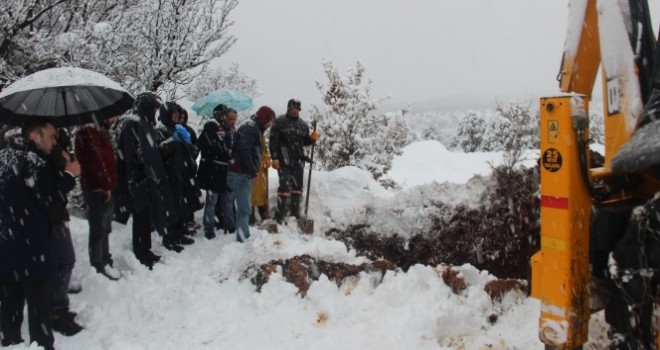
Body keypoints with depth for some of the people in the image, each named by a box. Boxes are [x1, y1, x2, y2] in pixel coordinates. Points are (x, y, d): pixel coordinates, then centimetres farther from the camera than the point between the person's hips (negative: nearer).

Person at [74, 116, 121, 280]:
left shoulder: (100, 130, 17)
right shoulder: (88, 131, -13)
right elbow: (95, 160, -20)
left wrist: (110, 184, 10)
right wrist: (106, 185, -15)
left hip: (106, 188, 10)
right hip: (97, 189, -10)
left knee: (105, 228, 18)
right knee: (99, 229, 0)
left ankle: (105, 260, 30)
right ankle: (99, 265, 10)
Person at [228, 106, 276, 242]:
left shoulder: (256, 128, 21)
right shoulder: (250, 127, -11)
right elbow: (244, 150, -22)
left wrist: (253, 172, 15)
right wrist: (252, 172, -19)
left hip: (245, 174, 10)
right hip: (240, 174, -10)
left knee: (244, 208, 13)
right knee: (245, 209, -11)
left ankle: (244, 237, 19)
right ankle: (243, 239, -11)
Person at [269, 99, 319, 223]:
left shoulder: (303, 124, 13)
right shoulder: (279, 122, -2)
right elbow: (273, 140, -6)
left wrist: (312, 138, -3)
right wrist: (274, 158, -12)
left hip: (298, 160, 5)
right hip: (284, 160, -5)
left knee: (297, 186, 10)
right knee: (285, 186, -9)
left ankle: (295, 214, 20)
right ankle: (280, 215, -3)